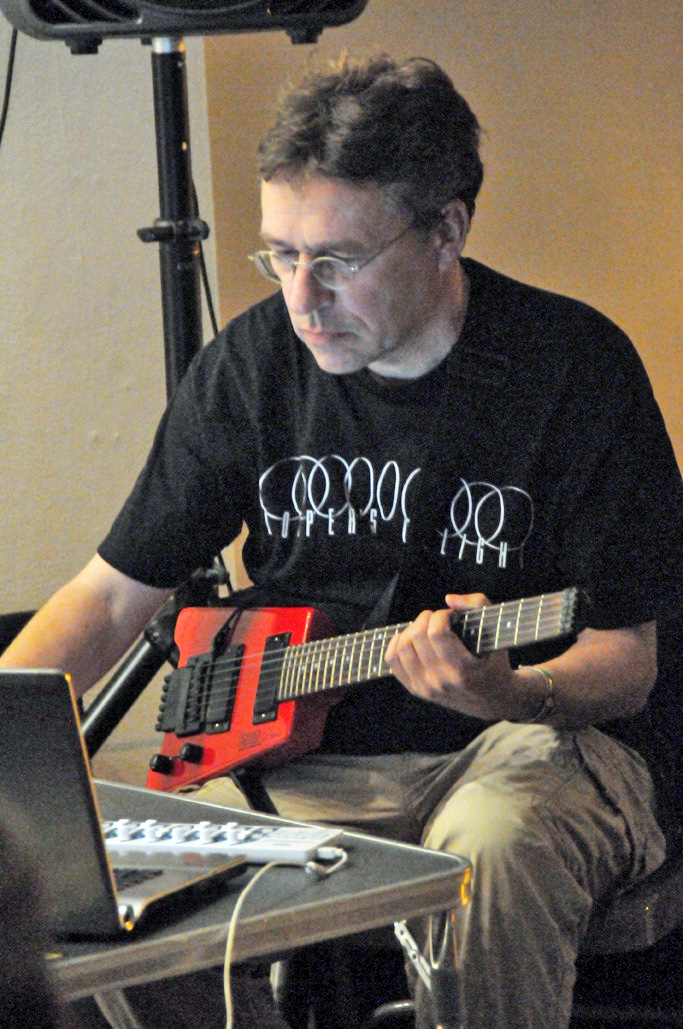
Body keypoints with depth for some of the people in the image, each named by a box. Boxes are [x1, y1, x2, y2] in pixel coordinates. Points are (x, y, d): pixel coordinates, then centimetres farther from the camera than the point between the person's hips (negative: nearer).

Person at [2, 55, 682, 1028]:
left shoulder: (574, 365, -12)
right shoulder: (249, 364, 0)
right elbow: (112, 596, 6)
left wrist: (510, 695, -32)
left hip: (545, 735, -3)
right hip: (312, 756, 3)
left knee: (494, 843, -39)